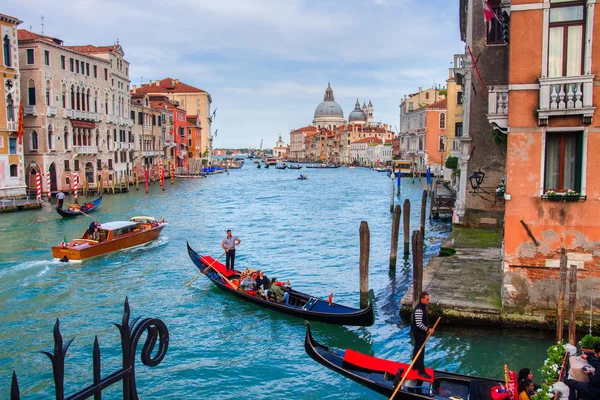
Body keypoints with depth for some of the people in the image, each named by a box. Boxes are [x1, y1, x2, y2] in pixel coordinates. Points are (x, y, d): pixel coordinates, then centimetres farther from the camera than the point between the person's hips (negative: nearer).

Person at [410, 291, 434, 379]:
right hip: (418, 333, -10)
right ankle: (421, 371, 2)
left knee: (417, 349, 22)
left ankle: (415, 365, 37)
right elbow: (419, 324, -28)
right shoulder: (419, 310, -27)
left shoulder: (423, 306, 6)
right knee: (420, 352, -4)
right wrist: (428, 329, -18)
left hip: (421, 333, 10)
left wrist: (427, 328, 11)